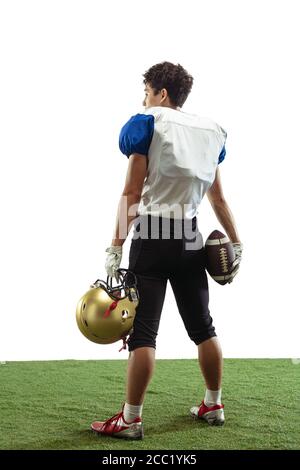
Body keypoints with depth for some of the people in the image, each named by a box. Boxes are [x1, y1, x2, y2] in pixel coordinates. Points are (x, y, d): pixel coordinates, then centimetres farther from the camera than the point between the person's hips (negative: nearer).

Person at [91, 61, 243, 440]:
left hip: (152, 234, -5)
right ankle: (213, 405, 25)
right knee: (202, 325, 15)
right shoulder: (210, 131, 11)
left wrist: (116, 247, -11)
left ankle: (130, 419, 0)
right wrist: (236, 243, 22)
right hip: (190, 237, 6)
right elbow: (217, 197, 14)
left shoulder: (147, 124, -5)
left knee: (143, 330, -4)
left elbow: (132, 193, -11)